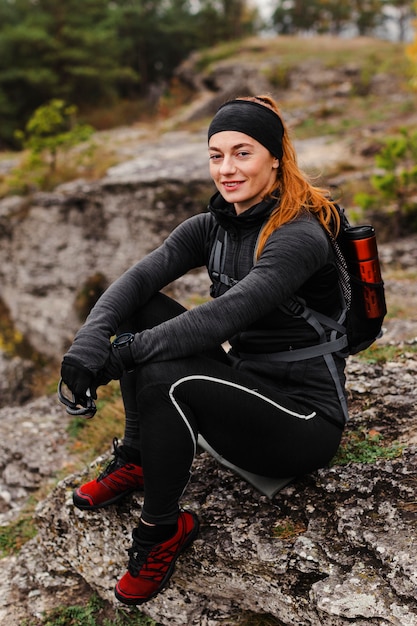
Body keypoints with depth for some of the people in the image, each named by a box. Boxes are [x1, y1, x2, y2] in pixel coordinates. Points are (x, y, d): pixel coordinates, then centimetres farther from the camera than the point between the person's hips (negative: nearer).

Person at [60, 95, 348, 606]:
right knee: (143, 309, -7)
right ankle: (134, 463, 1)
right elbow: (137, 277, -10)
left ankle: (163, 529, -8)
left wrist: (122, 355, -35)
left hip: (304, 417, -7)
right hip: (243, 386, 8)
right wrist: (91, 336, -30)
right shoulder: (212, 226, 3)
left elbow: (228, 313, -33)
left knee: (163, 377, -31)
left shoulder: (301, 235, -20)